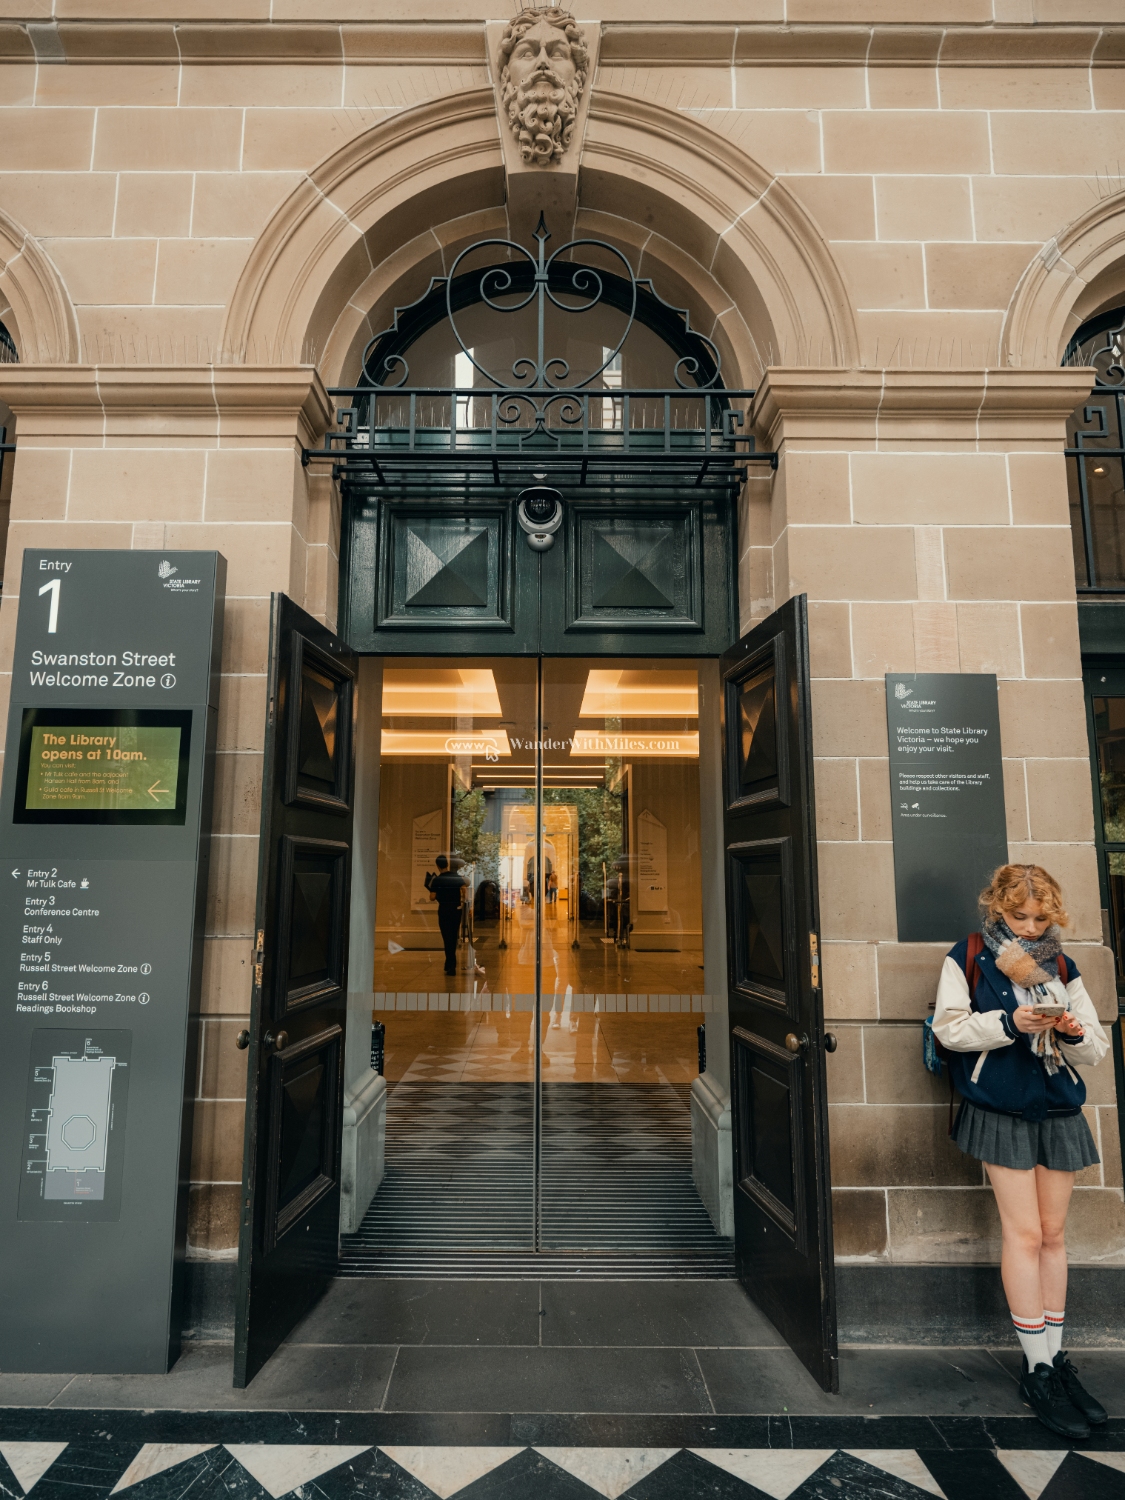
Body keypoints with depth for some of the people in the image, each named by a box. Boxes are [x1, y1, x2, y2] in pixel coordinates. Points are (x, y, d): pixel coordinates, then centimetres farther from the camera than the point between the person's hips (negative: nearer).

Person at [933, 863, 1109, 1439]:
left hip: (1059, 1110, 4)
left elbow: (1095, 1051, 9)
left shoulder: (1061, 966, 9)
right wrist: (1010, 1023, -21)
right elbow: (949, 1026, -9)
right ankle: (1038, 1369, 11)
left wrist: (1076, 1033, -13)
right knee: (1024, 1233, -2)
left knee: (1052, 1234, 11)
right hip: (1001, 1109, -4)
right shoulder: (968, 957, -2)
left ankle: (1055, 1357, 24)